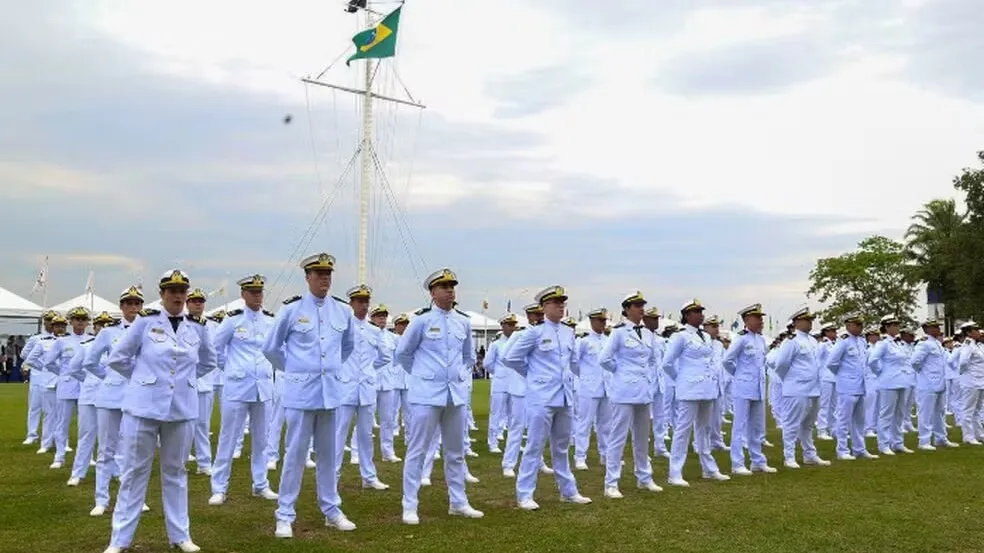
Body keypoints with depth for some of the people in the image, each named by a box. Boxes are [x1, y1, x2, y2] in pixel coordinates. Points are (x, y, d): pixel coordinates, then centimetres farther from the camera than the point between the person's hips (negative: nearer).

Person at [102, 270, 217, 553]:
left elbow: (208, 362, 19)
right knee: (135, 471, 5)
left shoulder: (197, 327, 3)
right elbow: (116, 358, 2)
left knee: (175, 471, 12)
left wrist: (186, 378, 9)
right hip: (144, 406, -2)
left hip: (182, 408, 3)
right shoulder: (146, 322, -5)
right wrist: (143, 377, 4)